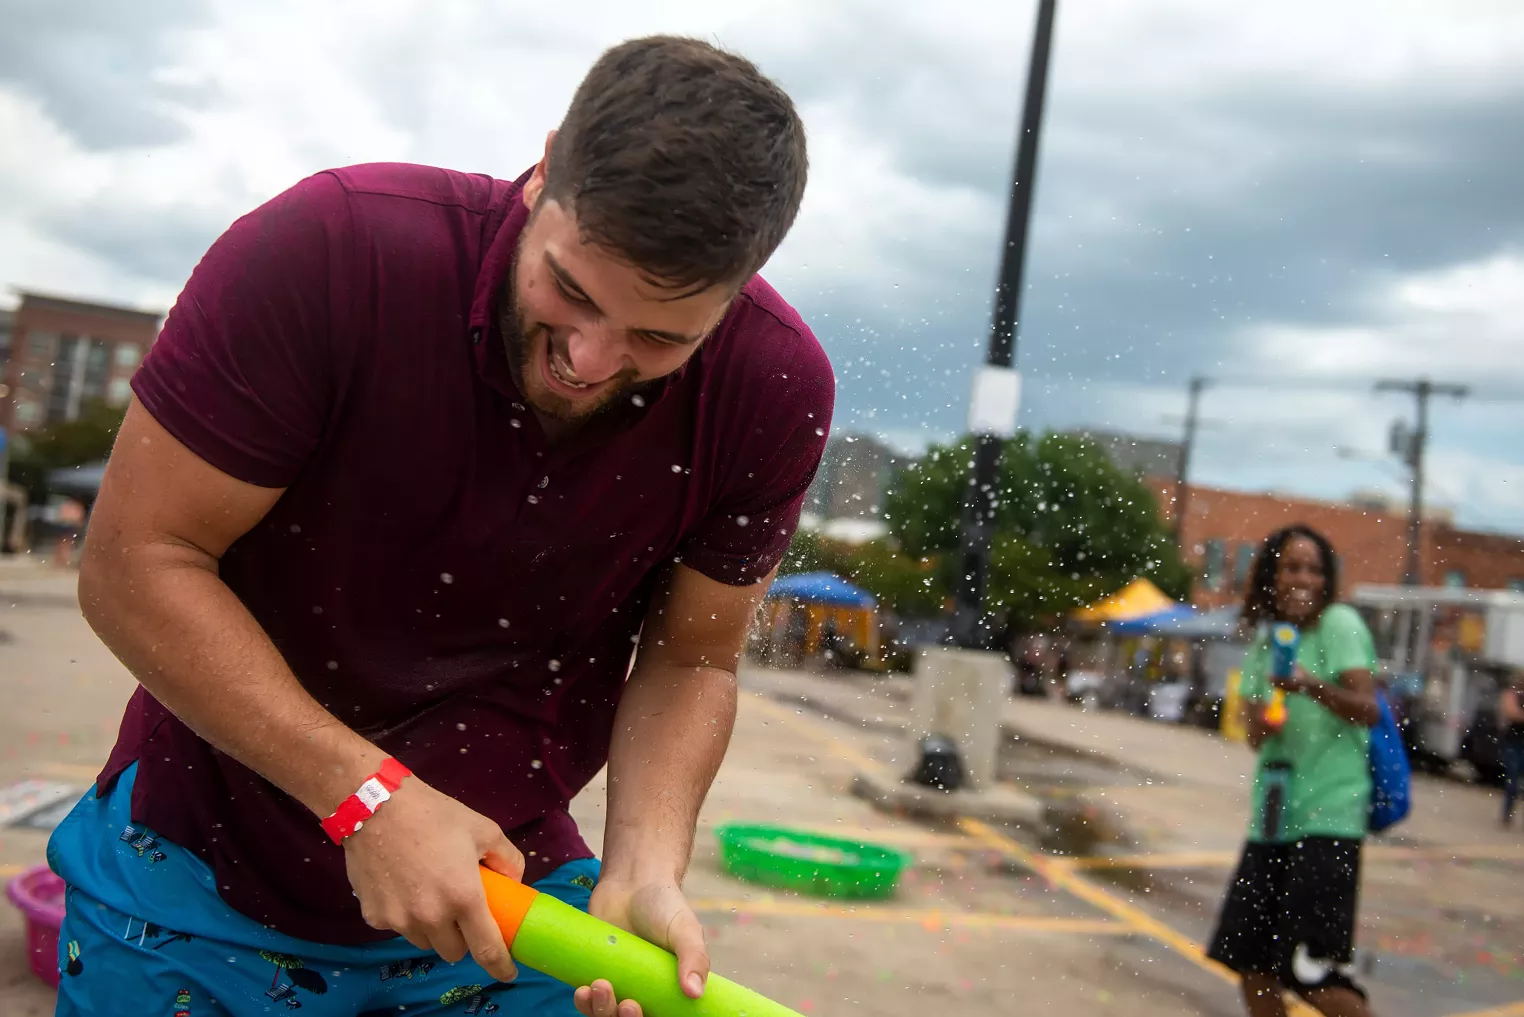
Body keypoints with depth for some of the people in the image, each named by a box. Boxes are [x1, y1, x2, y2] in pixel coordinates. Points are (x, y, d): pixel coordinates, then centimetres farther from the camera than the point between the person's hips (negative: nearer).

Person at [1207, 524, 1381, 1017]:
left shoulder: (1340, 623, -7)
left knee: (1317, 977, -12)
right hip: (1272, 815, 7)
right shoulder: (1266, 637, 13)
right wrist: (1259, 721, -11)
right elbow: (1254, 729, 12)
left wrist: (1314, 686, -36)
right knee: (1250, 961, 11)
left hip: (1328, 815, -7)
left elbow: (1369, 710, -19)